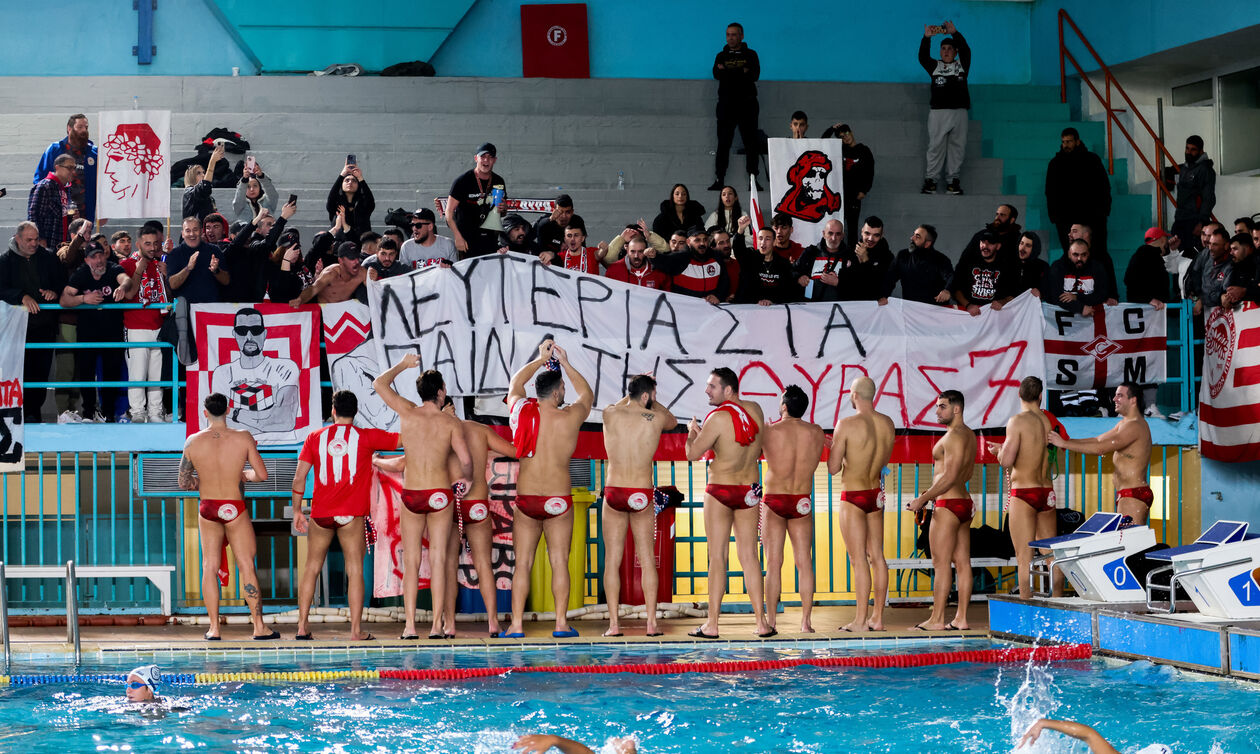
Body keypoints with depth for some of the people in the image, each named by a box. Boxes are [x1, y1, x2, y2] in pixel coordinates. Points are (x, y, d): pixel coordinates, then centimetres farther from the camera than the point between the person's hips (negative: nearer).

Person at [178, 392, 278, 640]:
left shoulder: (193, 442, -5)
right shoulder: (243, 438, -10)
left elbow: (183, 483, 0)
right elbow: (262, 475, -8)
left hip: (207, 508, 2)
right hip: (235, 509, -2)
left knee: (210, 567, 8)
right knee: (246, 566, 4)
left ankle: (213, 628, 5)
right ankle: (259, 627, 4)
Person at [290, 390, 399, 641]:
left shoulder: (315, 437, 5)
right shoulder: (365, 437, 0)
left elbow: (299, 477, 3)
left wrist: (297, 511, 12)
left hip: (320, 514, 2)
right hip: (351, 515, -2)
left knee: (311, 568, 12)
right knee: (355, 570, 0)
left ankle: (303, 627, 12)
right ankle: (356, 630, -3)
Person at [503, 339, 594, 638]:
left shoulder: (522, 411, -3)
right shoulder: (570, 418, -6)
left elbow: (515, 383, 20)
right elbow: (587, 394, 16)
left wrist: (541, 358, 29)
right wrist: (565, 363, 23)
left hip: (525, 500, 1)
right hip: (559, 500, -1)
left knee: (522, 563, 3)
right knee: (559, 562, 3)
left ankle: (516, 624, 0)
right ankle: (561, 622, 2)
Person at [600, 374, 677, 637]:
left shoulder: (610, 415, -5)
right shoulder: (655, 419, -7)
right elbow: (673, 421, 18)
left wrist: (633, 395, 27)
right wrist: (652, 403, 24)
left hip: (614, 494, 0)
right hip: (643, 496, 0)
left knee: (612, 560, 3)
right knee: (647, 559, 7)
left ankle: (614, 624, -1)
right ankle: (651, 623, 4)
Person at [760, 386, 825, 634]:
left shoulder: (769, 431, -9)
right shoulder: (817, 433, 0)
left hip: (774, 501, -2)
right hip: (802, 503, 2)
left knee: (773, 564, 0)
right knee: (804, 562, 5)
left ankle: (770, 621, -1)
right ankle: (806, 622, 3)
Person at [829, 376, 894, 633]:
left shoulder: (847, 425, -15)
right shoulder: (887, 424, 4)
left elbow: (833, 468, -12)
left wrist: (834, 446, 7)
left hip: (853, 497, -6)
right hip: (876, 495, 6)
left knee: (859, 559, -6)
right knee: (877, 556, 10)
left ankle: (860, 620, -5)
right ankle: (878, 618, 12)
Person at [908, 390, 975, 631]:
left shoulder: (953, 436, -15)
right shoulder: (969, 435, 16)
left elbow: (950, 476, -21)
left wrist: (923, 499, -17)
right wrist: (932, 491, 26)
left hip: (948, 505, -10)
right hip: (965, 503, 10)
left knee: (941, 563, -7)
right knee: (962, 562, 8)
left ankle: (937, 619, -7)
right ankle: (961, 618, 9)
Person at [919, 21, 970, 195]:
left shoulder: (962, 65, 15)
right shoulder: (935, 66, 14)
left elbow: (965, 50, -1)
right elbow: (923, 57, -1)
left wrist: (954, 34, -13)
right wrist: (926, 38, -16)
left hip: (959, 111, 1)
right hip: (938, 112, -1)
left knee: (957, 147, -1)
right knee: (935, 146, -5)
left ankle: (952, 180, 3)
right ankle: (930, 179, -2)